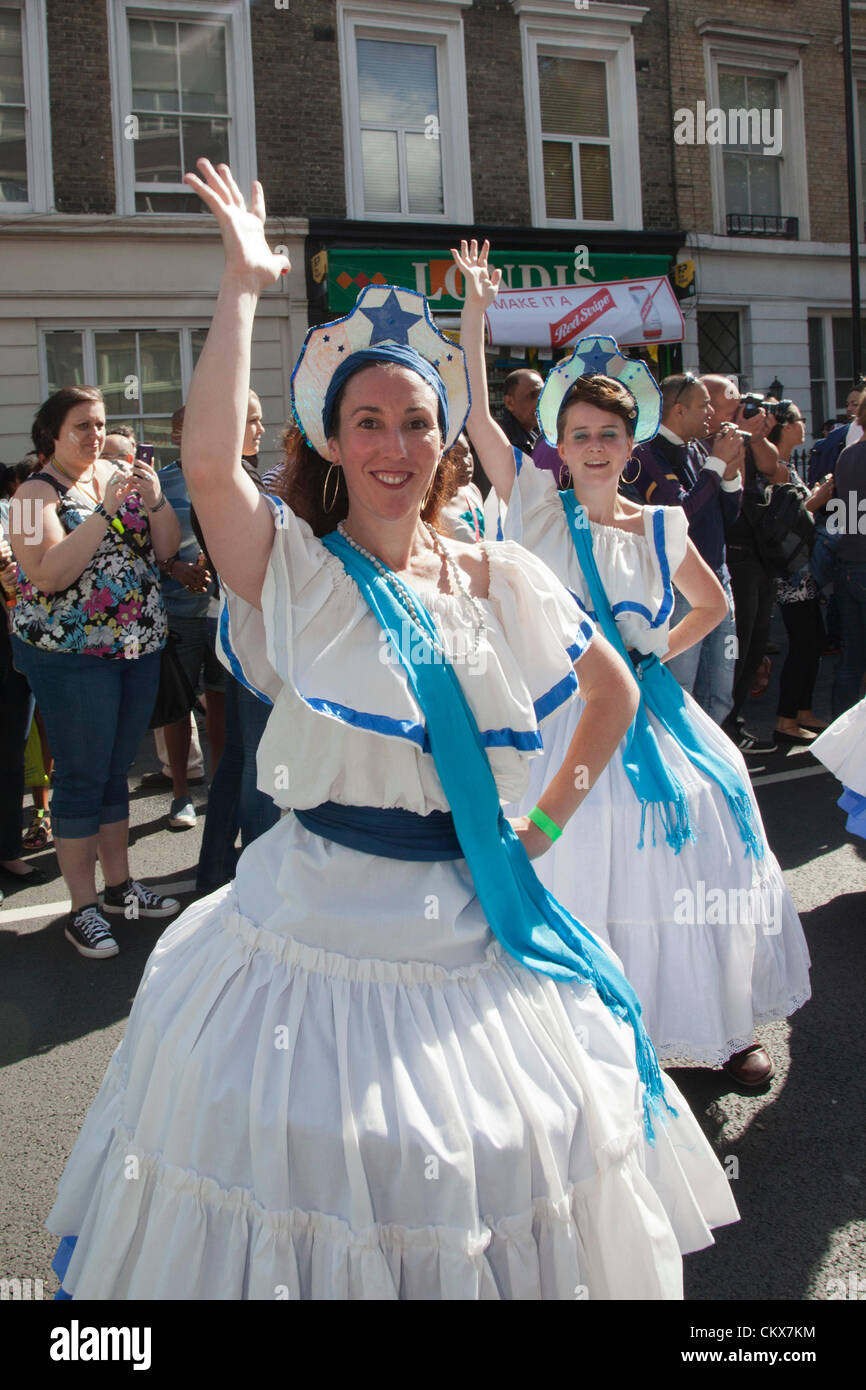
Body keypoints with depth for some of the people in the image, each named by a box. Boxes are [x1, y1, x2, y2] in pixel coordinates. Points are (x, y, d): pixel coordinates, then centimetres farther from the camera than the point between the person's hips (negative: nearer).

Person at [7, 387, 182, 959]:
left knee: (117, 770, 15)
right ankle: (84, 907, 11)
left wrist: (154, 499, -13)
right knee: (82, 777, 0)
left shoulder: (123, 475, 8)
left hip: (140, 647, 5)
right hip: (70, 655, -5)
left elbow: (166, 548, 4)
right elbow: (49, 575, -20)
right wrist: (104, 510, -22)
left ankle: (120, 885, 28)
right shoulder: (38, 493, -7)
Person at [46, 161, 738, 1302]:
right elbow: (208, 461, -28)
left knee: (482, 1181, 15)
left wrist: (553, 814, 9)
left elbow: (614, 693, 15)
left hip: (471, 932, 3)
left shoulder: (498, 580, 2)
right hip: (316, 927, -3)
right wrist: (244, 286, -22)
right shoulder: (295, 570, -7)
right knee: (309, 1172, 8)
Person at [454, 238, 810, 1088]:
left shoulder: (659, 528, 6)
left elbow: (712, 602, 22)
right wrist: (475, 310, -10)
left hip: (651, 711, 3)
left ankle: (723, 1025, 25)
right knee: (588, 873, 1)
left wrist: (661, 648, 7)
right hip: (572, 717, -2)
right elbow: (475, 413, -8)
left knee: (687, 863, 7)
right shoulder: (540, 510, -1)